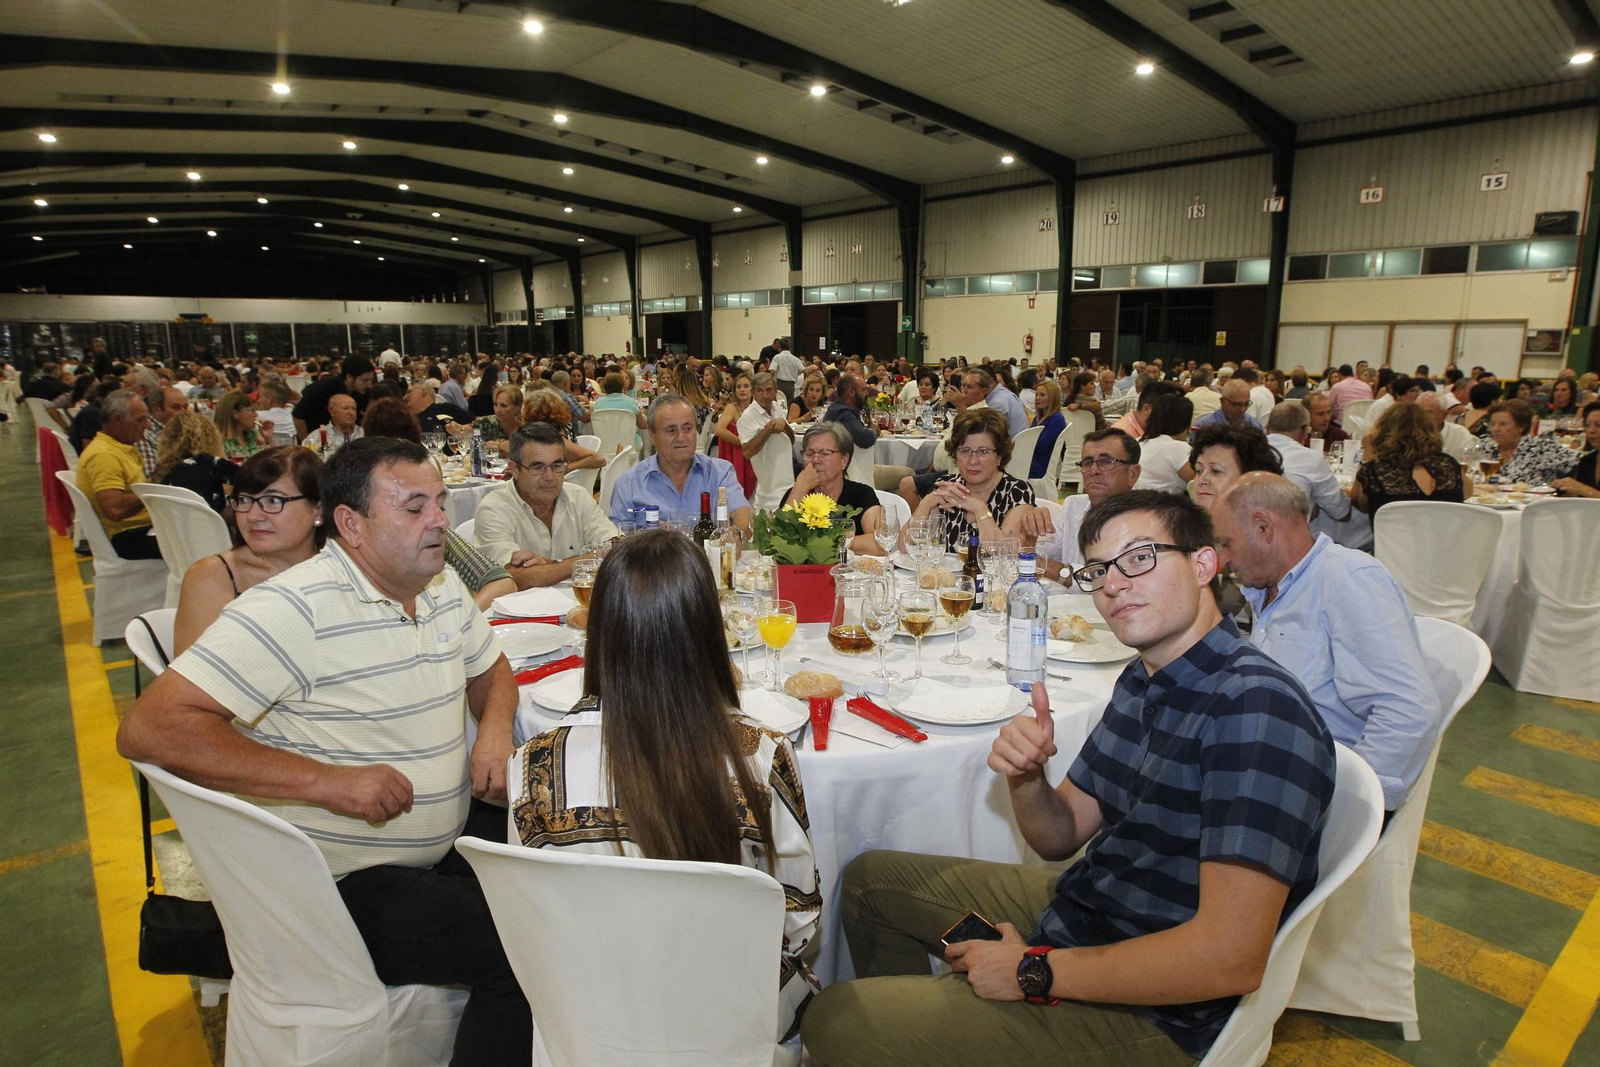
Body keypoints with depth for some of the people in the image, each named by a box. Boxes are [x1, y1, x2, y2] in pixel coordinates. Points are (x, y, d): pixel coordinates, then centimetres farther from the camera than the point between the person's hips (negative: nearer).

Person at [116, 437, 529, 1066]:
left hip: (452, 837, 8)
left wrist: (495, 727, -4)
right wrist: (326, 781, -30)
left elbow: (490, 670, 19)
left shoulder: (443, 588, 3)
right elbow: (148, 729, -25)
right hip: (347, 879, -8)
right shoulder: (297, 609, -21)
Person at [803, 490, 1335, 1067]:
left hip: (1153, 1015, -9)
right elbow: (1061, 836, 8)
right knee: (870, 877, 18)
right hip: (1080, 907, 9)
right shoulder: (1142, 681, 4)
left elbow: (1230, 959, -31)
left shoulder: (1257, 706, -26)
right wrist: (1025, 776, -15)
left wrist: (1034, 971, -20)